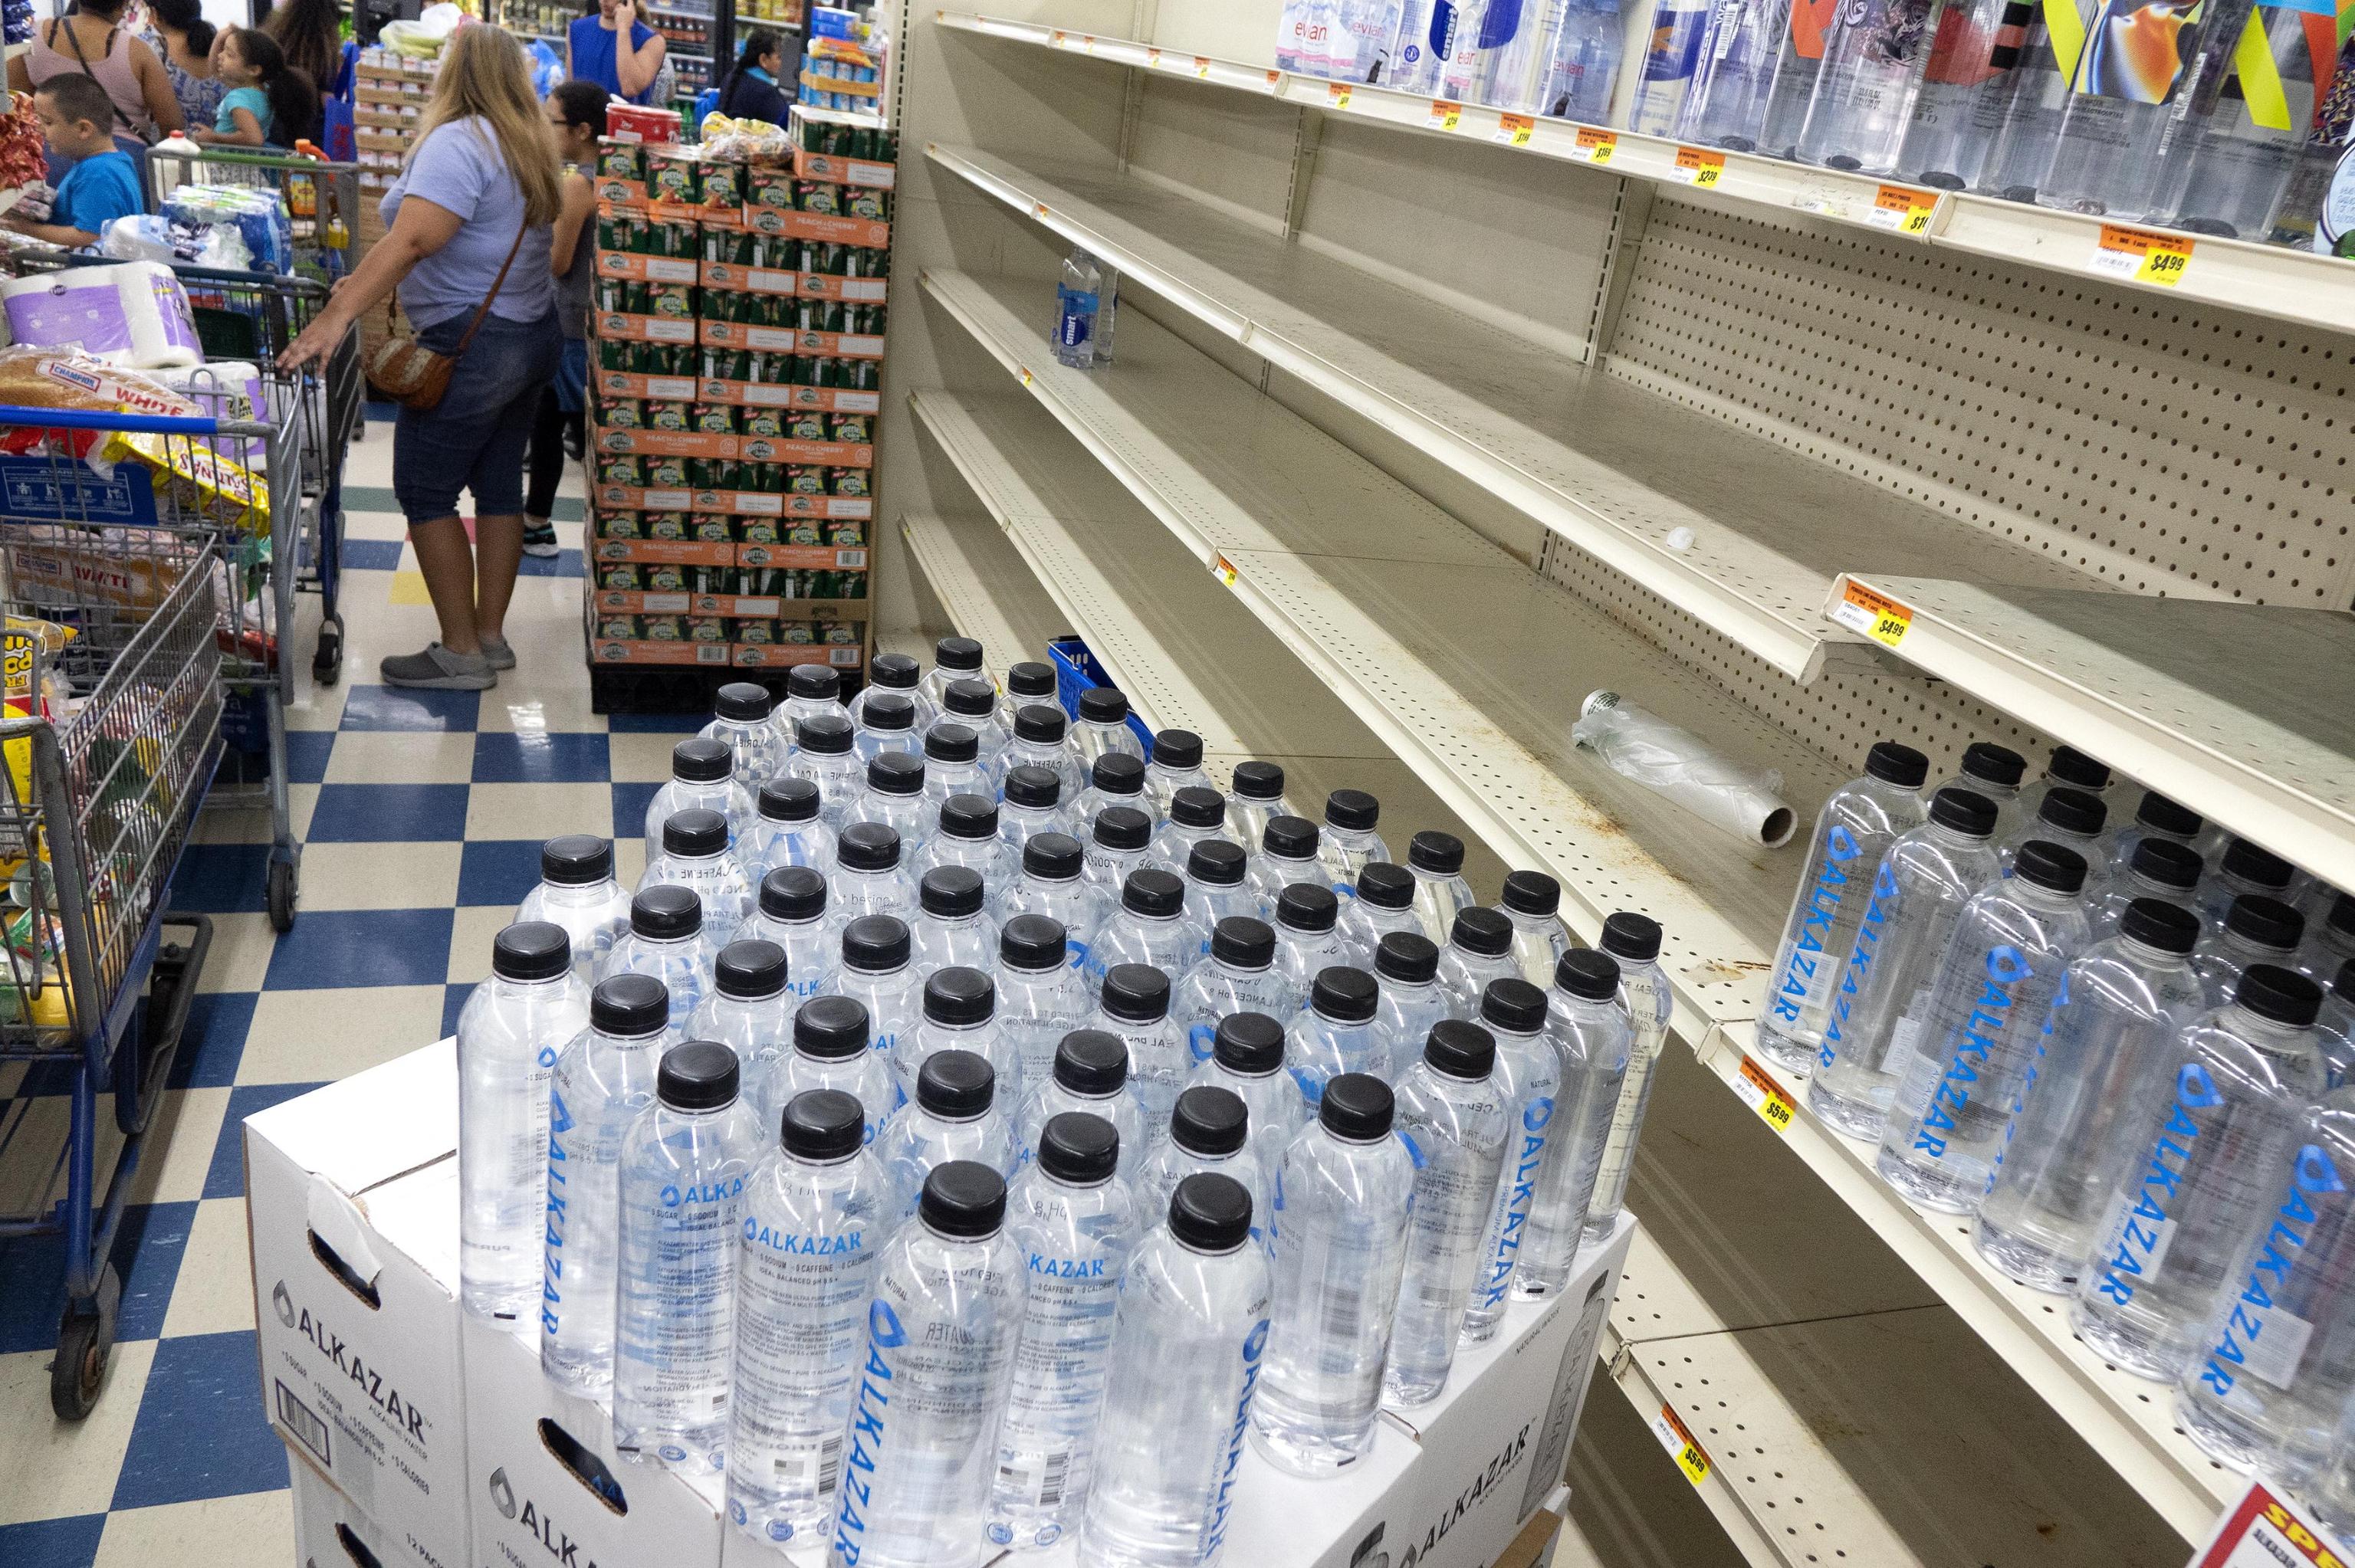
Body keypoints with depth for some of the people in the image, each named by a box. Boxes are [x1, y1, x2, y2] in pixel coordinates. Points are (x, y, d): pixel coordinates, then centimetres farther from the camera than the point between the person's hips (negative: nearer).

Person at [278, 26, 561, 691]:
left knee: (425, 493, -1)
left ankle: (461, 654, 2)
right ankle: (491, 638, 19)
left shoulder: (458, 142, -15)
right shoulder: (525, 144, 12)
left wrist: (334, 318, -32)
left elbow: (409, 242, -27)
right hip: (535, 336, 9)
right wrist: (363, 283, 16)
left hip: (472, 346, -9)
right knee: (498, 487, 12)